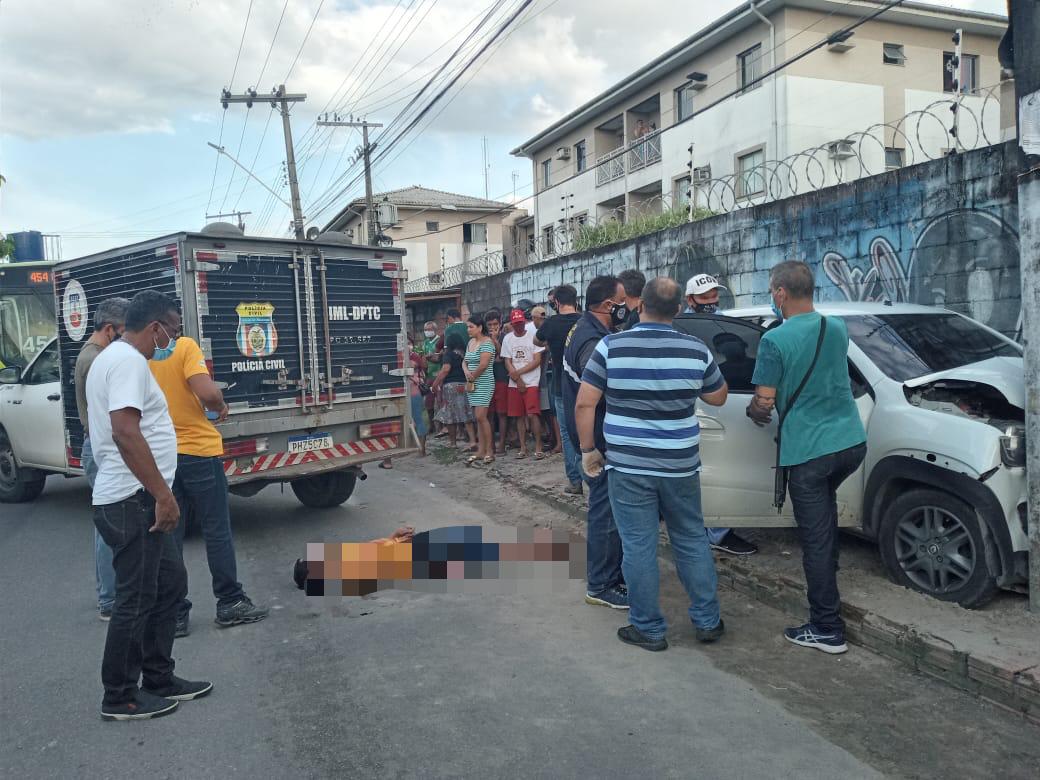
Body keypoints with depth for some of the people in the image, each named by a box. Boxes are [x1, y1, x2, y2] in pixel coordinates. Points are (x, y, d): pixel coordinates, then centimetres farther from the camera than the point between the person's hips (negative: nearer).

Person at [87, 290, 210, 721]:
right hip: (134, 502, -11)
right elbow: (125, 432, -28)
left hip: (138, 500, 11)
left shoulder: (112, 357, 17)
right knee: (137, 600, 1)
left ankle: (159, 679, 27)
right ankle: (119, 697, 15)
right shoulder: (128, 361, -16)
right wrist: (163, 495, -25)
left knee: (170, 584, 17)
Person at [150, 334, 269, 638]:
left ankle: (174, 614, 15)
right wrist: (222, 406, -3)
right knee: (217, 531, 8)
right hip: (197, 451, -4)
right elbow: (208, 393, -23)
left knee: (168, 537, 10)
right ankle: (230, 604, 16)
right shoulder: (185, 346, -11)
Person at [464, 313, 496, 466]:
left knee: (481, 416, -13)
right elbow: (465, 362, 16)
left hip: (484, 383, -8)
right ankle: (481, 451, 12)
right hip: (472, 384, 8)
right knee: (478, 418, 8)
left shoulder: (487, 342, -11)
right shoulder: (470, 342, 15)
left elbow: (483, 365, -18)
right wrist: (467, 372, -5)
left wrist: (472, 378, -8)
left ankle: (489, 451, -6)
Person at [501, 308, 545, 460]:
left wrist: (518, 372, -9)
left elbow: (537, 360, -8)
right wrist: (517, 379, -5)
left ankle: (538, 447, -3)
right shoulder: (507, 338, 7)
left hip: (532, 382, -4)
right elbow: (507, 362, 6)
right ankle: (523, 448, 15)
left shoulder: (533, 336, -4)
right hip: (514, 383, 4)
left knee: (532, 414, -12)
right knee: (519, 416, 6)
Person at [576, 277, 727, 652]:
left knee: (639, 546, 7)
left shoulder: (611, 346, -9)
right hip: (681, 466, 3)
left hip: (628, 466, -2)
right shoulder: (696, 348, -3)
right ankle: (708, 621, 27)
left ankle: (649, 629, 16)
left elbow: (585, 403, -9)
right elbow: (718, 397, 11)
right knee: (692, 541, 18)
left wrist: (588, 449, 2)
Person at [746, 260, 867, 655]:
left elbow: (764, 401, -12)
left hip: (808, 449, -7)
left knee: (816, 537, 1)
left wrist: (754, 411, 10)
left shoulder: (775, 340, -14)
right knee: (825, 505, 32)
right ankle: (827, 580, 43)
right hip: (851, 441, 7)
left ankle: (827, 629, 9)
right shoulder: (838, 328, 6)